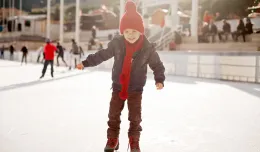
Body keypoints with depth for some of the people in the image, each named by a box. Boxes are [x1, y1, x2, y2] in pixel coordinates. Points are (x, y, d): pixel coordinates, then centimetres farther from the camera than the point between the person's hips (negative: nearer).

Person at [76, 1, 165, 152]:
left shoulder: (148, 48, -16)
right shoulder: (117, 43, -13)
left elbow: (157, 65, -7)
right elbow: (102, 54, -1)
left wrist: (159, 80, -22)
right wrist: (86, 62, -1)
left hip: (136, 89, -1)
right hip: (118, 87, 2)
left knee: (135, 117, 6)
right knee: (113, 115, 9)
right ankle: (112, 140, 27)